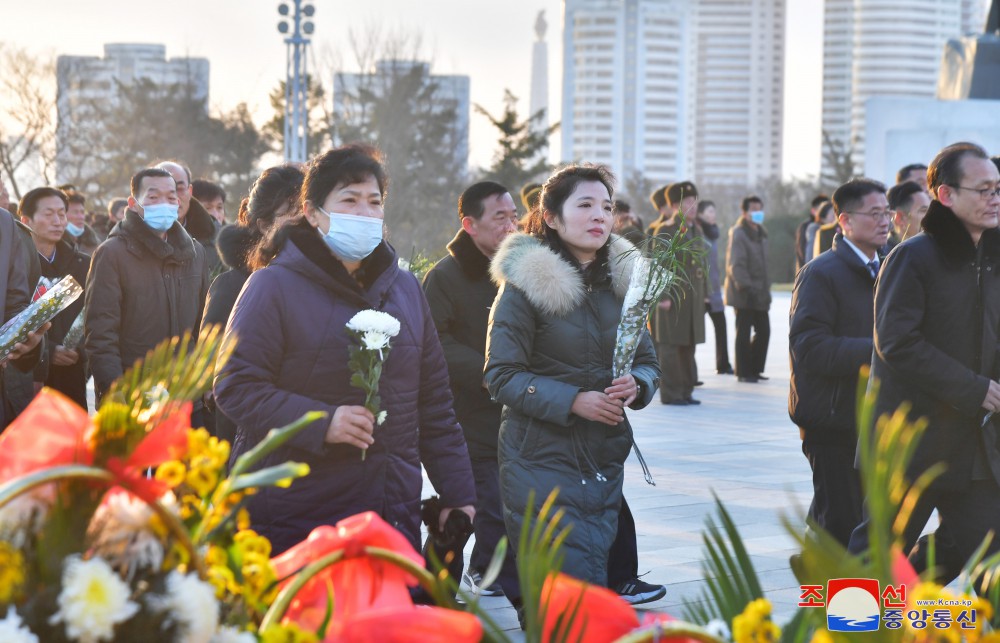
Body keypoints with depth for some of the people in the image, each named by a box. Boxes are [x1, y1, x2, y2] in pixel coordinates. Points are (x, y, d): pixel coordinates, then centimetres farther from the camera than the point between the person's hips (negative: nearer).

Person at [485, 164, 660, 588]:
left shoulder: (622, 280, 9)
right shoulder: (526, 283, -7)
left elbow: (648, 362, 14)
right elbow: (502, 376, -10)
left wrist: (636, 384, -9)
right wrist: (573, 400, -20)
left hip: (604, 465, 5)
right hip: (542, 462, -5)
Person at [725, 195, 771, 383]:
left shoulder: (760, 234, 16)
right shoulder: (738, 234, -12)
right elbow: (736, 265, -19)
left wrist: (766, 288, 16)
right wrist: (746, 288, -23)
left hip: (759, 292, 8)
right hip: (744, 294, -8)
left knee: (763, 331, 9)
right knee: (744, 332, -1)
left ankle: (754, 369, 20)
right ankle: (743, 372, 6)